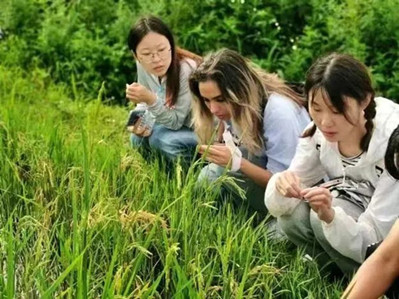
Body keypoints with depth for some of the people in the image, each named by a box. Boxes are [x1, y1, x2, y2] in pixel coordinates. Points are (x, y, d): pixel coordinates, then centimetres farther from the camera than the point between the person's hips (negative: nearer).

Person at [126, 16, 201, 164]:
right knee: (138, 138, -5)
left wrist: (151, 100, -40)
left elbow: (176, 121, -25)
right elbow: (146, 101, 4)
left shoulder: (187, 70, -32)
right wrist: (143, 121, -17)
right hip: (179, 127, 7)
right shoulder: (143, 65, -13)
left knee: (162, 138, -26)